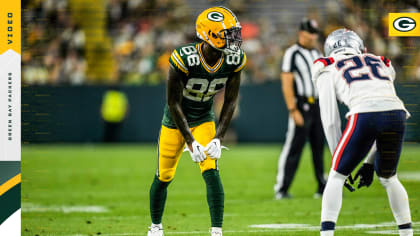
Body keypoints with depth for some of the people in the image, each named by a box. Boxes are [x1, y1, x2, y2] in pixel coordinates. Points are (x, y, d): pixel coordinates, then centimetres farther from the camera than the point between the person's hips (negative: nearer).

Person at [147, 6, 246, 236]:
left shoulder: (234, 60, -17)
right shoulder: (184, 58, -31)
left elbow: (230, 101, -8)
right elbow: (174, 103, -23)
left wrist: (218, 138, -16)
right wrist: (190, 142, -25)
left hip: (204, 120, 2)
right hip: (176, 121, -2)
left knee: (211, 173, -15)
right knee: (163, 177, 8)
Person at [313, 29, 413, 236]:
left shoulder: (329, 71, 23)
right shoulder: (382, 65, 35)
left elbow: (331, 121, 17)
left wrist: (338, 157, 25)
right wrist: (370, 163, 35)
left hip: (364, 116, -4)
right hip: (397, 114, 4)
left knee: (336, 176, 14)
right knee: (388, 178, 27)